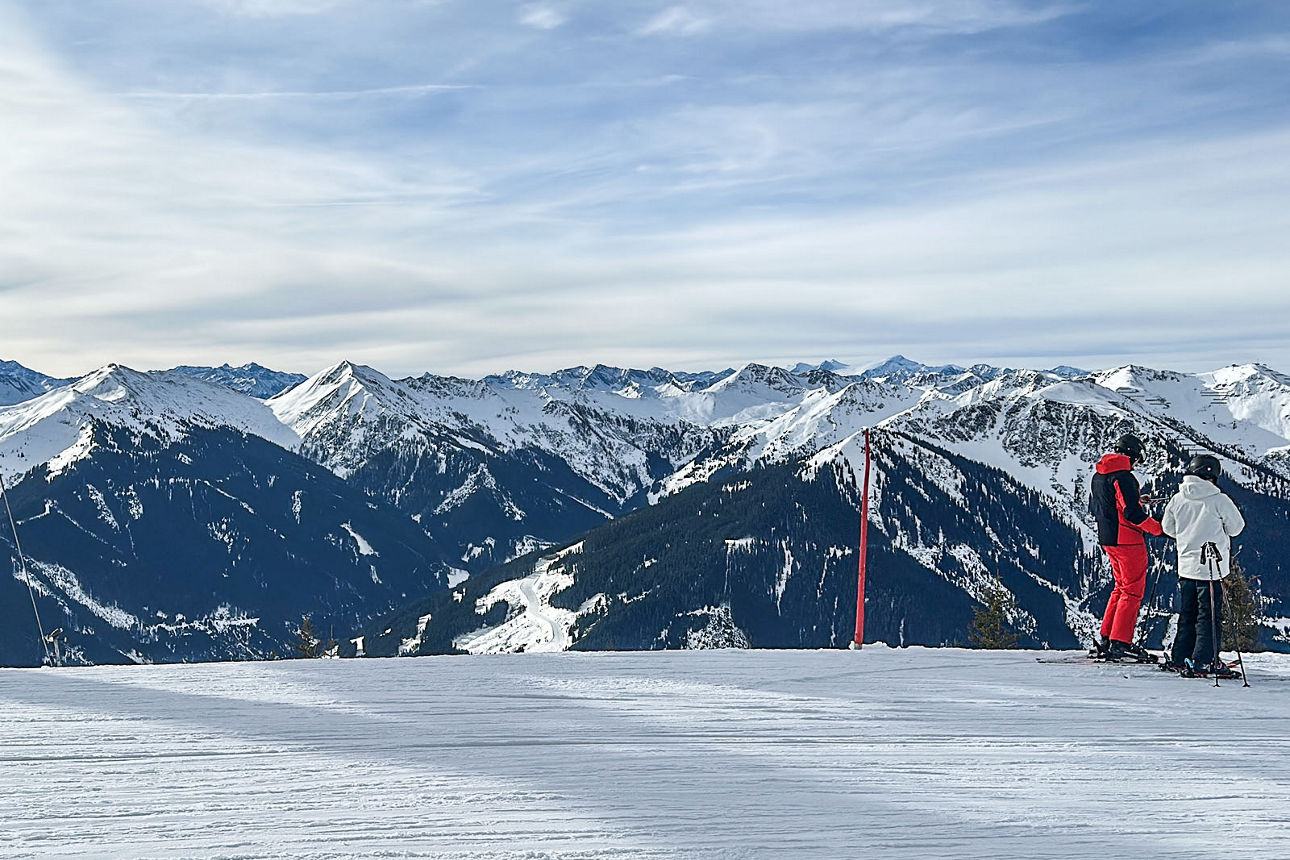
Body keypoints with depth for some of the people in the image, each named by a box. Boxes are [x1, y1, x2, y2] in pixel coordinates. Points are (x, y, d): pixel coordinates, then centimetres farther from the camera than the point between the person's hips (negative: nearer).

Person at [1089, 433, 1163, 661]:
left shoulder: (1098, 475, 10)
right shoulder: (1123, 477, -18)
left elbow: (1094, 505, 21)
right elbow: (1132, 513, -24)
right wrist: (1158, 528, -13)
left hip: (1107, 539, 9)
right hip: (1127, 540, -9)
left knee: (1121, 587, 19)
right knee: (1132, 591, -3)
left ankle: (1106, 640, 19)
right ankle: (1119, 644, -6)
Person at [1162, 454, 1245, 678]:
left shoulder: (1177, 499, 2)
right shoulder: (1219, 500, -13)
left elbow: (1168, 527, 13)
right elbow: (1236, 527, -1)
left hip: (1185, 565, 6)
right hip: (1210, 566, -6)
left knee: (1187, 615, 16)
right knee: (1209, 615, 0)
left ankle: (1180, 658, 20)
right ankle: (1204, 662, -2)